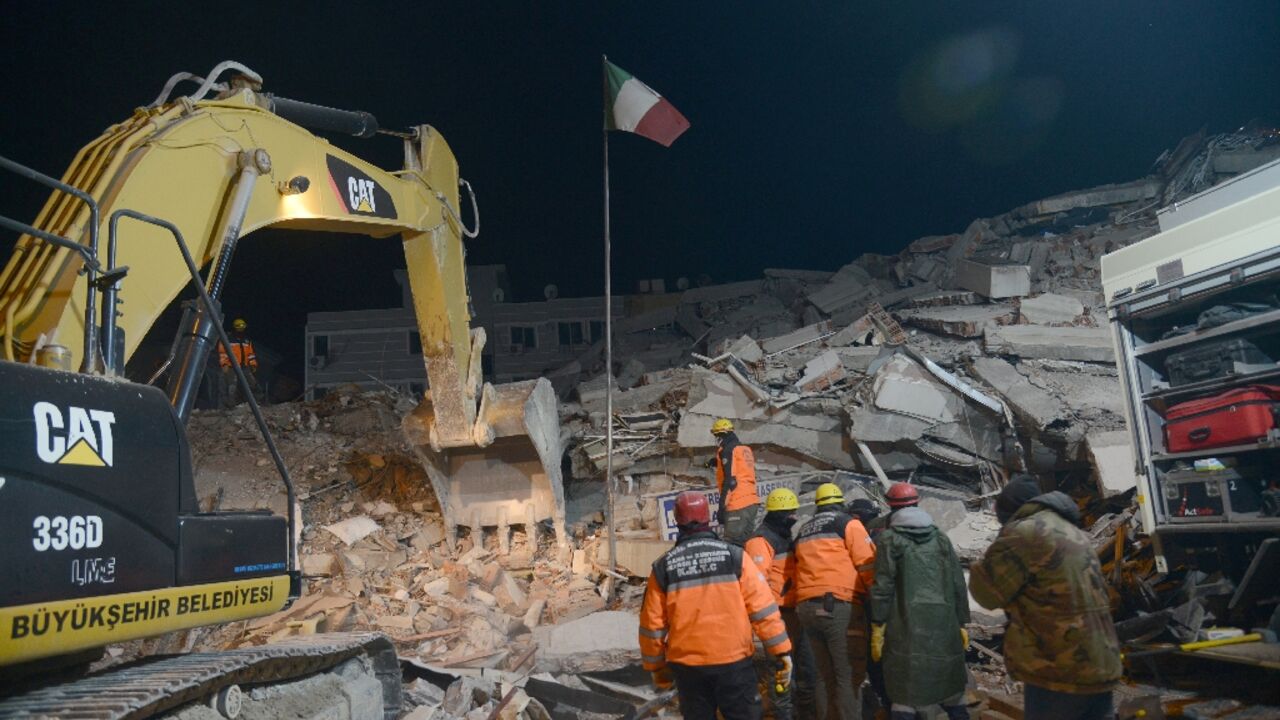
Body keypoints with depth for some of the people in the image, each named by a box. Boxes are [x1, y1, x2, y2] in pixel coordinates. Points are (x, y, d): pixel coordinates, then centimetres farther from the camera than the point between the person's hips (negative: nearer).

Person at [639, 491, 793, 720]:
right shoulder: (734, 556, -6)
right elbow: (763, 609, -7)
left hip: (687, 666, 1)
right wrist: (782, 651, 0)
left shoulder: (663, 567, -2)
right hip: (733, 662, -1)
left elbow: (652, 624, 3)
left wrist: (656, 666, 15)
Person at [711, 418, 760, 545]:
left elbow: (730, 480, -16)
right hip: (752, 501, 9)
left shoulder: (728, 450, -9)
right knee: (747, 542, 13)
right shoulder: (745, 449, 17)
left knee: (733, 544, -9)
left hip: (738, 505, -9)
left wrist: (722, 506, -15)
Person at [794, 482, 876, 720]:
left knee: (826, 677, 15)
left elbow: (800, 571, 18)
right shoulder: (848, 523, 2)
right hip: (840, 607, -6)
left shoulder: (803, 532, 21)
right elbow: (869, 566, -5)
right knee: (850, 676, -2)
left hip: (807, 608, 6)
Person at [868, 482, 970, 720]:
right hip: (944, 623, 4)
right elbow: (958, 585, 11)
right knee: (951, 687, 18)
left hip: (907, 625, -4)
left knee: (904, 693, 0)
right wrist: (962, 623, 18)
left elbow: (882, 587, -7)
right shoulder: (941, 538, 13)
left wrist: (877, 628, -4)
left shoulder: (889, 539, -1)